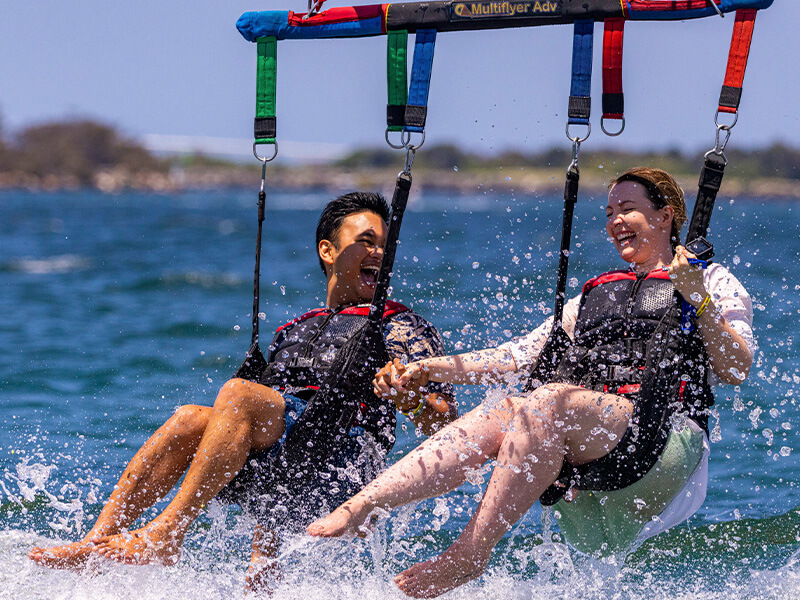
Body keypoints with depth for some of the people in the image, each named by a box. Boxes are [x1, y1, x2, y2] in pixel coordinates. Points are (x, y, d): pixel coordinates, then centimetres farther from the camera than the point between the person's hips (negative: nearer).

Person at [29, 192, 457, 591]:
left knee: (239, 393, -28)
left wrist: (408, 397, -20)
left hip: (344, 465, -5)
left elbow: (446, 427, 2)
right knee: (190, 418, -21)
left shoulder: (402, 327, 14)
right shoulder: (293, 332, 31)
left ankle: (166, 536, -33)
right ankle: (97, 541, -29)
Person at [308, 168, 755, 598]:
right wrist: (427, 369, 14)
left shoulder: (711, 281, 16)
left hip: (665, 441, -5)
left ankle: (470, 554, -38)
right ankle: (360, 508, -37)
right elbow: (516, 356, 24)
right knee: (496, 415, -24)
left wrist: (698, 298, -10)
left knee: (547, 401, -31)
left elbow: (736, 370, 2)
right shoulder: (594, 298, 31)